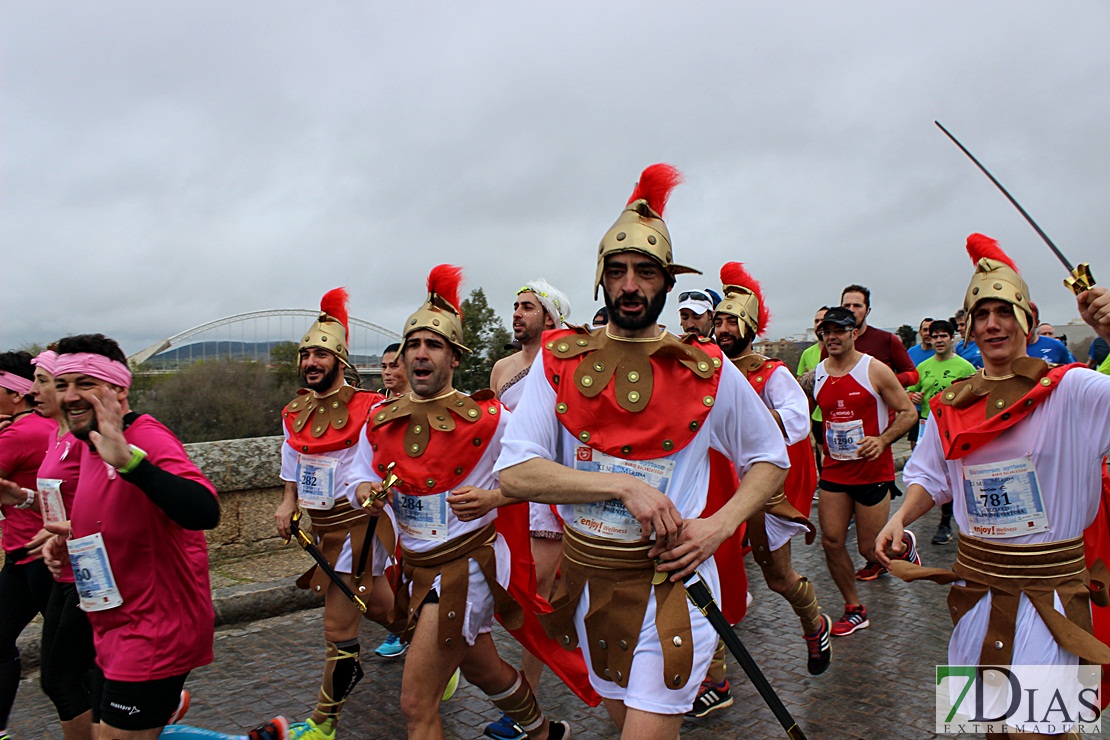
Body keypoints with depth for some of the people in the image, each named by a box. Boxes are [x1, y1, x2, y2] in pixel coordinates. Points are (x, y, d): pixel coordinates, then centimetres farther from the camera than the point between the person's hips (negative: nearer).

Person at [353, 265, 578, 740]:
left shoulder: (488, 418, -16)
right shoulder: (380, 421, -1)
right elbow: (362, 480, 10)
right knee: (484, 670, 26)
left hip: (467, 566, -6)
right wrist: (369, 495, -12)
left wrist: (491, 498, -26)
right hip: (415, 567, 6)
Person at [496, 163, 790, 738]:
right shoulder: (559, 360, -5)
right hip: (586, 577, 3)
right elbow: (514, 473, -13)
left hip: (670, 579, -3)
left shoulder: (708, 371, -7)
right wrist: (623, 483, -24)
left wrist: (718, 527, -13)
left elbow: (771, 459, 5)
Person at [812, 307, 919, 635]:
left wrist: (882, 440, -21)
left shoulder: (875, 370, -9)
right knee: (831, 541, 0)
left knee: (870, 549, 2)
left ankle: (903, 544, 39)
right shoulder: (817, 374, 3)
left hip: (872, 470, -4)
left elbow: (908, 412, -7)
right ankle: (855, 610, 18)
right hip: (834, 469, 4)